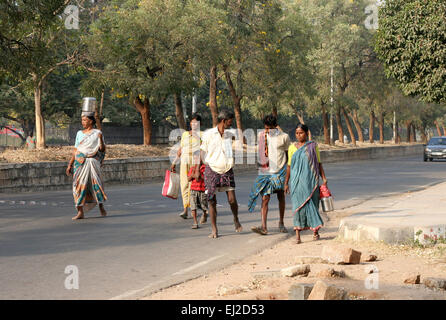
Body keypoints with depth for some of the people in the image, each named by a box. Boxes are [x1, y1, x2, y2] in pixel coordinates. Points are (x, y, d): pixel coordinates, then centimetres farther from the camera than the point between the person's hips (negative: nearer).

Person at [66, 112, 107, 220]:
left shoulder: (97, 133, 3)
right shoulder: (79, 133, 13)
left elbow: (102, 150, -5)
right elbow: (75, 150, 15)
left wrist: (101, 139, -22)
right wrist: (70, 164, 9)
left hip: (92, 162, -3)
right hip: (80, 162, 3)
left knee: (96, 183, -10)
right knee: (79, 185, -5)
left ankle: (101, 207, 12)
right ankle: (80, 212, -4)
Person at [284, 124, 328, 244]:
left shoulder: (313, 146, 4)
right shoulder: (292, 148, 9)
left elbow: (319, 163, 5)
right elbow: (289, 166, 12)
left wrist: (323, 177, -4)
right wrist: (286, 183, 10)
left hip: (310, 180, -1)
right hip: (297, 180, 1)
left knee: (312, 204, 3)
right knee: (299, 205, -6)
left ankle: (315, 231, 19)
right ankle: (298, 235, -6)